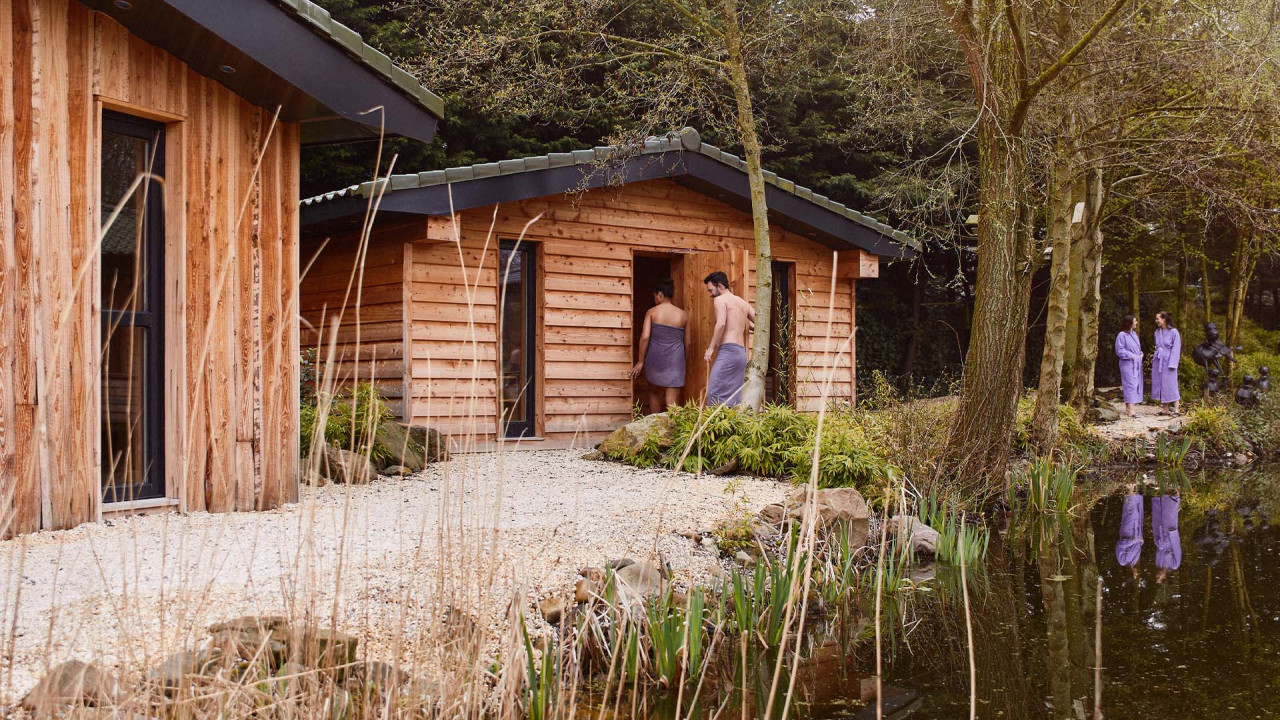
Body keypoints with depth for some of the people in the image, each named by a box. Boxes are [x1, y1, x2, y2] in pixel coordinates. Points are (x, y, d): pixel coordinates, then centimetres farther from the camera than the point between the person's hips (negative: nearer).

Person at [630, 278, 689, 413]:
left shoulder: (651, 312, -3)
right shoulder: (683, 315, 3)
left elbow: (645, 337, -11)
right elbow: (687, 342, 8)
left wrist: (641, 361, -4)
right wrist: (683, 360, 23)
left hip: (655, 357, 0)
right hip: (675, 360, 0)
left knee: (654, 393, 21)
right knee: (672, 401, -2)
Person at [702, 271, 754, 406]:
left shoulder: (720, 299, -1)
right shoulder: (743, 303, 21)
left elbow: (721, 323, -17)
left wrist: (711, 347, -12)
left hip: (727, 350, -8)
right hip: (742, 353, 8)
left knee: (715, 392, -12)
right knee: (734, 394, 5)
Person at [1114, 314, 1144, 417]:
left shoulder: (1134, 334, 14)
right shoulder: (1122, 335, -11)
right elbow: (1120, 351, -13)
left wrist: (1140, 354, 5)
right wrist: (1131, 356, -17)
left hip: (1136, 364, 8)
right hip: (1127, 364, -8)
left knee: (1136, 385, 10)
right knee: (1131, 385, -13)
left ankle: (1127, 409, 17)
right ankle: (1131, 411, -16)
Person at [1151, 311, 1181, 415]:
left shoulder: (1173, 332, -10)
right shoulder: (1157, 332, 9)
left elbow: (1176, 349, -11)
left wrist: (1172, 364, -15)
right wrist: (1155, 356, 10)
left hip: (1168, 360, -7)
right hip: (1158, 361, 7)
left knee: (1170, 385, -6)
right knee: (1160, 384, 7)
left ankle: (1176, 409, -2)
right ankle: (1165, 409, 13)